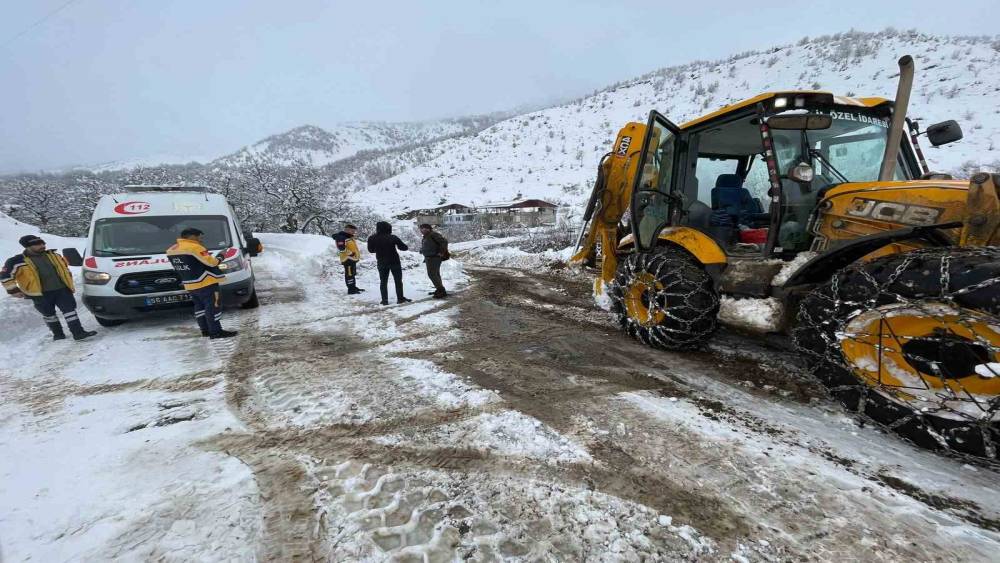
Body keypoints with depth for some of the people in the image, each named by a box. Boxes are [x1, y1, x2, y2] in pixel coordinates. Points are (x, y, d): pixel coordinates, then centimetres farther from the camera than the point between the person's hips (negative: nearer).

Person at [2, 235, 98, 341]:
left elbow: (64, 268, 20)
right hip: (41, 294, -2)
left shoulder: (53, 255, 7)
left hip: (62, 289, 2)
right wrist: (13, 290, -3)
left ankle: (78, 332, -5)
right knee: (49, 314, 12)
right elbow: (5, 276, -1)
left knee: (70, 310, -4)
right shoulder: (18, 261, -5)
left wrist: (70, 283, 19)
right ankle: (58, 334, 25)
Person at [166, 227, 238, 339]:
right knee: (213, 306, -4)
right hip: (205, 283, -9)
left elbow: (189, 262, 16)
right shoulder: (194, 247, -16)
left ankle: (205, 330, 22)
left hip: (190, 285, 9)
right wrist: (220, 257, 1)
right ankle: (216, 331, -3)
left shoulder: (172, 250, 13)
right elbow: (211, 262, -18)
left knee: (200, 306, 17)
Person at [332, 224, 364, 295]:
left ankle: (354, 287, 31)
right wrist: (350, 253, -21)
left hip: (353, 258, 11)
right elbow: (341, 248, -25)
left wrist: (357, 255, 23)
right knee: (349, 274, -10)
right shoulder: (341, 238, -15)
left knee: (353, 274, 19)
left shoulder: (350, 238, 18)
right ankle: (350, 289, -8)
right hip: (347, 259, -11)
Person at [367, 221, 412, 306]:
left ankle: (384, 300, 9)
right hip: (394, 261, -2)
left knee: (383, 281, 12)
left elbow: (371, 250, 5)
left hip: (382, 263, 2)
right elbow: (404, 247, -9)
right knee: (398, 280, 9)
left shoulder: (372, 238, -7)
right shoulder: (392, 237, -14)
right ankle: (400, 298, 11)